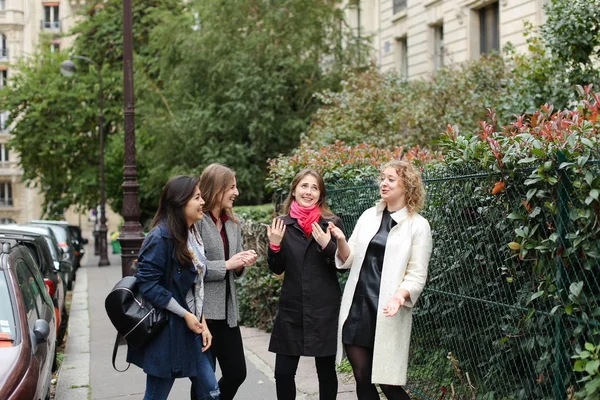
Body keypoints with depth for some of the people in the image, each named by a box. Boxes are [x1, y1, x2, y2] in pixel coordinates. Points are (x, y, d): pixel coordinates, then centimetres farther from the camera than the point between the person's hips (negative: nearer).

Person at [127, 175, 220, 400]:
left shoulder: (192, 235, 10)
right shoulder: (161, 236, -17)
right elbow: (147, 284, -21)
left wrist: (201, 322, 5)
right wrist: (184, 314, -16)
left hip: (191, 328, 8)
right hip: (166, 331, -8)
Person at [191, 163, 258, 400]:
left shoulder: (233, 225, 15)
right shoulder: (196, 221, -10)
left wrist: (241, 265, -2)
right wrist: (226, 264, -16)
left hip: (228, 310, 7)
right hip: (203, 310, -7)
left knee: (237, 373, 8)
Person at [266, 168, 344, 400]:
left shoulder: (331, 223, -2)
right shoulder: (283, 224, 3)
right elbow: (277, 269, 6)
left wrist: (328, 246, -20)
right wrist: (274, 245, -11)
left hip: (325, 309, -1)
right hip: (291, 308, 2)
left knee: (326, 371, 9)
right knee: (283, 372, 1)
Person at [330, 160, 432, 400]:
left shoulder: (418, 225, -4)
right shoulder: (368, 216, 10)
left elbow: (417, 274, -6)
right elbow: (349, 260, 10)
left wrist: (400, 296, -25)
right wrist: (341, 241, -10)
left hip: (387, 311, -4)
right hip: (357, 307, 5)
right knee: (362, 379, 8)